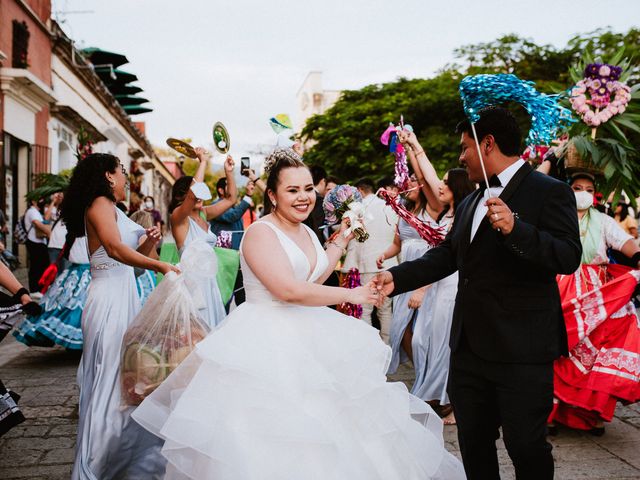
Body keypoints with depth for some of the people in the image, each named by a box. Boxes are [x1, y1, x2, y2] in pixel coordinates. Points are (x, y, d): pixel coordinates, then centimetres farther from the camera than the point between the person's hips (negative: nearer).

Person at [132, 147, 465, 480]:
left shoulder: (307, 233, 11)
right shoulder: (260, 232, -15)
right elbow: (290, 290, -25)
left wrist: (341, 240, 19)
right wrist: (350, 295, -17)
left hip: (307, 338, 8)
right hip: (268, 343, -8)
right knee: (274, 438, -3)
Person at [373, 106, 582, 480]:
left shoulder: (550, 192, -9)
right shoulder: (470, 203, 16)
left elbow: (569, 257, -20)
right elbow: (445, 256, 17)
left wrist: (515, 228, -34)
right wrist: (397, 277, 4)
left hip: (521, 350, -7)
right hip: (469, 346, 8)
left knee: (525, 445, 5)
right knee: (473, 442, 17)